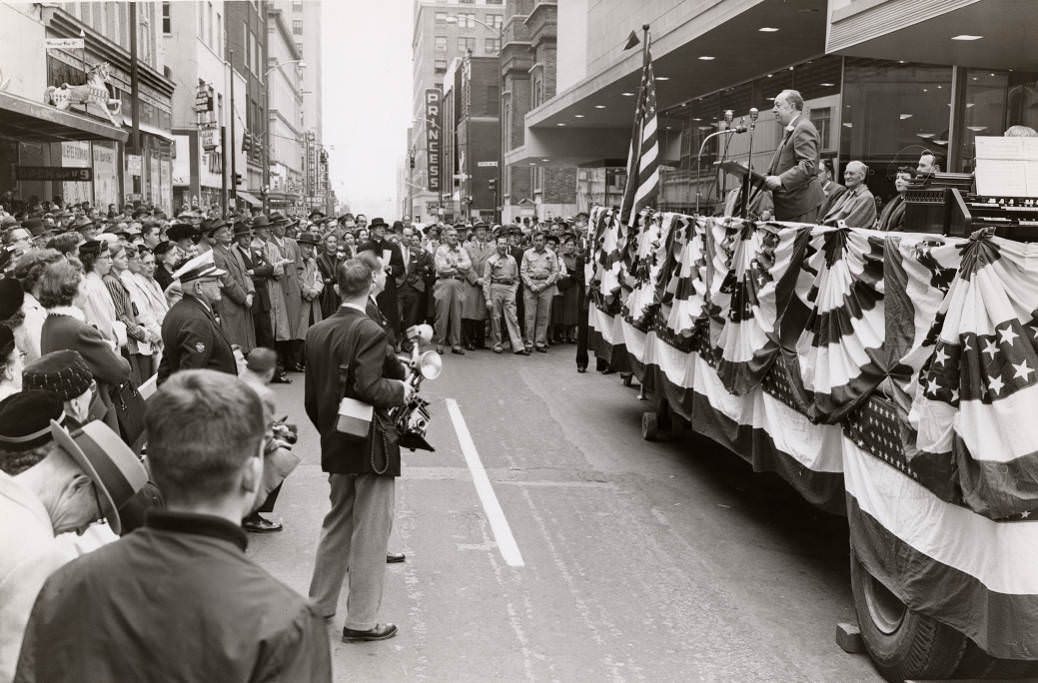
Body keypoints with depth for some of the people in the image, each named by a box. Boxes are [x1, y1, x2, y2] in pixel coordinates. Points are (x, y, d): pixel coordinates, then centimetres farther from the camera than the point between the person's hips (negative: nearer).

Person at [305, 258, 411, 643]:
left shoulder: (316, 333, 4)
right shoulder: (370, 332, -18)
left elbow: (311, 397, 8)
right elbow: (369, 387, -28)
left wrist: (328, 432, 18)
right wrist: (401, 390, -10)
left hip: (335, 447, 7)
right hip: (372, 448, -7)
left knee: (337, 524, 22)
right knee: (370, 532, 3)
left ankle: (318, 605, 31)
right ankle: (361, 621, 10)